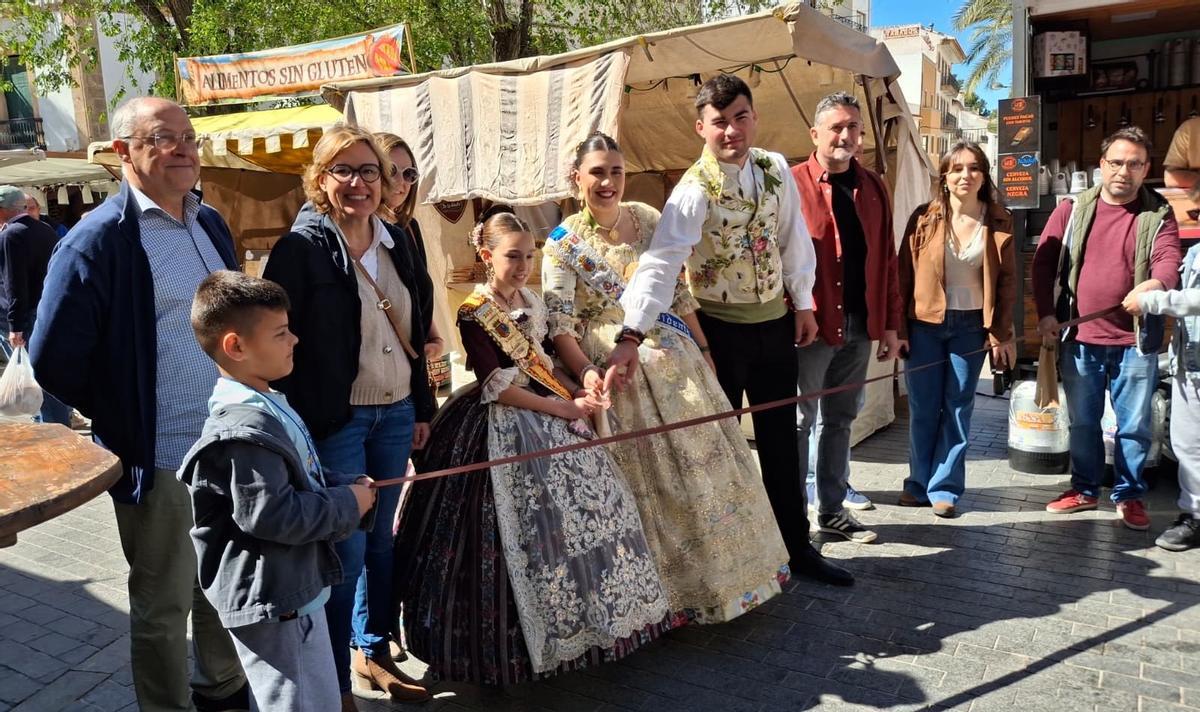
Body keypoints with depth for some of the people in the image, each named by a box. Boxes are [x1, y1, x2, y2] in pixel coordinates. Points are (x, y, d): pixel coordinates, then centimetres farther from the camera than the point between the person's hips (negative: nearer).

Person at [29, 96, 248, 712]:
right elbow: (54, 360, -12)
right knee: (164, 605, 10)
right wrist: (123, 422, -2)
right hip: (159, 463, -6)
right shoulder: (100, 240, -13)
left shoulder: (211, 224, 8)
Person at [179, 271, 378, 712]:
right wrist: (348, 506, -18)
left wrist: (347, 485, 2)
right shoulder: (246, 428, -25)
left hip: (290, 587, 11)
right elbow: (272, 515, -30)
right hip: (272, 597, -10)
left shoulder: (266, 406, 8)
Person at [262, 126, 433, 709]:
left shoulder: (397, 242, 8)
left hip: (395, 413, 6)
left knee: (379, 539, 16)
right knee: (345, 549, 1)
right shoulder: (301, 248, -10)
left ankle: (373, 651, 33)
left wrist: (422, 408, 13)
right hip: (335, 420, -6)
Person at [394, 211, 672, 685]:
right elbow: (499, 388, -18)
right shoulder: (474, 313, -15)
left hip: (547, 414, 8)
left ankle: (576, 618, 28)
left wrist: (576, 391, -3)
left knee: (581, 506, 10)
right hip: (500, 428, -7)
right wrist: (564, 409, -17)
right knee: (527, 522, -5)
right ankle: (525, 637, 14)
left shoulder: (531, 302, 6)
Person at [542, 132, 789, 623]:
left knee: (706, 460, 11)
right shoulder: (564, 245, -7)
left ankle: (727, 572, 32)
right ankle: (675, 589, 23)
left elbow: (680, 292, 11)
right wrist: (587, 373, -29)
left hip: (677, 360, 4)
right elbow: (560, 325, -13)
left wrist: (703, 349, 11)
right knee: (651, 478, 4)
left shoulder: (650, 220, 4)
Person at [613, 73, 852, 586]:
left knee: (781, 439, 15)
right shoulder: (695, 190, -20)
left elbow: (793, 238, 7)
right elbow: (660, 262, -33)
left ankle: (797, 548, 31)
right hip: (720, 328, -5)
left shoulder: (775, 169, -2)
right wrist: (631, 336, -43)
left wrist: (802, 304, 8)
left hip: (776, 321, 5)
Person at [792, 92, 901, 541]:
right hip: (811, 325, -6)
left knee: (840, 420, 15)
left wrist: (890, 324, 9)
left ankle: (832, 511, 27)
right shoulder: (792, 185, -8)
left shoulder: (872, 188, 10)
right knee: (799, 421, 4)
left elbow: (887, 260, 12)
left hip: (859, 325, 6)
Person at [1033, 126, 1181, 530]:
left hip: (1135, 341, -1)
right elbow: (1044, 262, 2)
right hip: (1079, 338, 1)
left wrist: (1156, 283, -36)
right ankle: (1084, 489, 28)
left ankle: (1129, 495, 24)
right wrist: (1046, 313, -8)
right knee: (1082, 422, 13)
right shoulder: (1072, 210, 4)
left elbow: (1169, 261, -13)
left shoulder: (1158, 216, 2)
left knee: (1134, 425, 8)